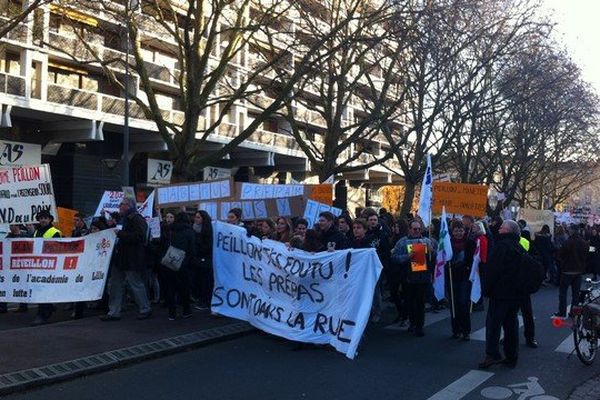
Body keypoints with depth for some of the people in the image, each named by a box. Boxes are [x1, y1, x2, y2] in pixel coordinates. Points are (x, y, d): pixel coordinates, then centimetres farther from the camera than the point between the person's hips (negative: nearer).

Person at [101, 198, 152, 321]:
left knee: (136, 284, 0)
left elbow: (139, 236, -25)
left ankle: (145, 310, 15)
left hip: (132, 260, -10)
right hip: (121, 258, 10)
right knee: (115, 284, 9)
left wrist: (120, 234, -23)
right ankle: (114, 312, 14)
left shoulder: (137, 219, -13)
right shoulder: (125, 219, 16)